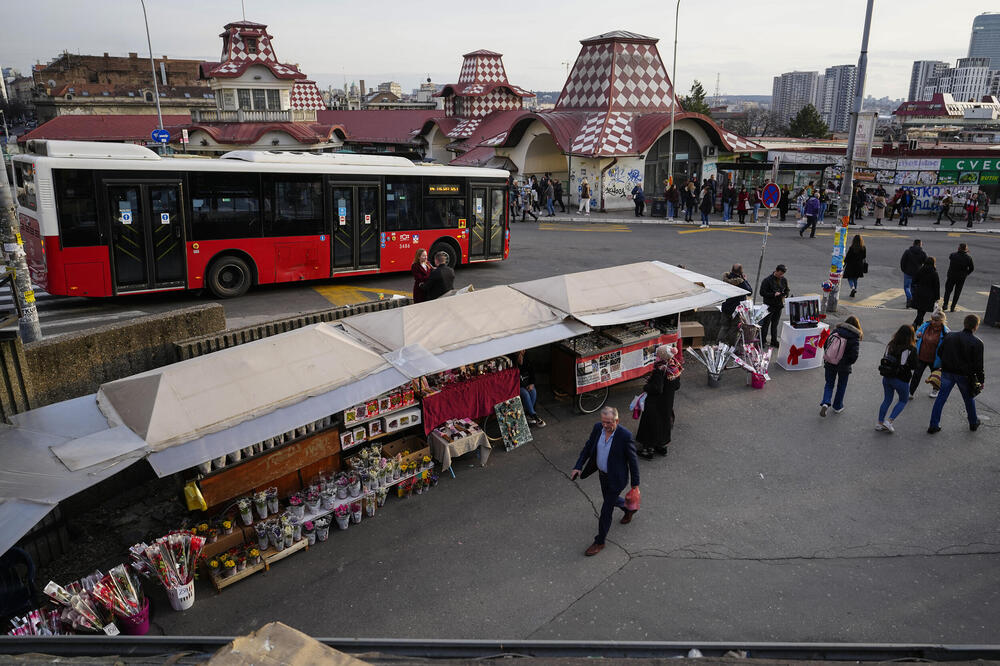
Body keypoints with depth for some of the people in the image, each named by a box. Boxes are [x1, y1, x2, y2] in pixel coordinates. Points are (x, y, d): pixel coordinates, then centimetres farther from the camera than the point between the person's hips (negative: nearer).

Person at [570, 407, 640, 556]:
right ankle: (629, 509, 60)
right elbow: (588, 447, 0)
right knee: (610, 499, 29)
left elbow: (633, 460, -18)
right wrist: (578, 466, -10)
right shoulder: (598, 428, -13)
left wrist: (635, 484, -11)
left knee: (606, 510, 3)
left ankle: (599, 542, 22)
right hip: (602, 474, 6)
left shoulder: (625, 436, -28)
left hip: (616, 478, -6)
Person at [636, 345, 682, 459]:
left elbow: (657, 389, -29)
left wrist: (645, 387, -12)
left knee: (651, 423, 8)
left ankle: (648, 449, 19)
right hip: (668, 402, 8)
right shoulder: (674, 366, -6)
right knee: (665, 421, 23)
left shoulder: (660, 369, -30)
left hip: (656, 404, -8)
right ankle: (662, 446, 39)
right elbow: (677, 385, 3)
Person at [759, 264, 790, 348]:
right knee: (765, 324, 0)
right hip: (769, 306, -5)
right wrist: (773, 294, -21)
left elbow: (787, 290, 20)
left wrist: (785, 295, -1)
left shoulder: (784, 280, 6)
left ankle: (774, 341, 21)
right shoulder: (767, 280, -12)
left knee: (775, 324, 13)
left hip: (779, 305, 5)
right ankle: (763, 341, 8)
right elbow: (762, 292, -13)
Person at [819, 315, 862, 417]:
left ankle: (825, 403, -3)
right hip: (844, 366, -2)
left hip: (829, 363, 2)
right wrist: (848, 363, 0)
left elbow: (826, 344, -1)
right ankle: (837, 407, 31)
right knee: (841, 386, 19)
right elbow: (854, 355, -19)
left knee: (829, 383, 18)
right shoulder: (855, 337, -14)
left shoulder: (836, 330, -6)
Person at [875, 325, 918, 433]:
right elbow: (914, 366, -11)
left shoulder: (890, 345, -1)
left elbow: (884, 358, 4)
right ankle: (889, 421, 5)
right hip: (901, 380, -4)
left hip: (886, 378, 4)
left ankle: (880, 423, 20)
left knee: (887, 400, 18)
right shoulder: (911, 349, -15)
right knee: (903, 400, 17)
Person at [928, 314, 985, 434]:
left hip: (947, 373, 2)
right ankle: (973, 423, 37)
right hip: (965, 375, -2)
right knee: (969, 399, 19)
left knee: (941, 398, 7)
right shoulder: (977, 343, -13)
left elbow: (940, 353, 6)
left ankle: (934, 425, 5)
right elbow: (978, 364, -11)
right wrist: (981, 380, -1)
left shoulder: (949, 336, -3)